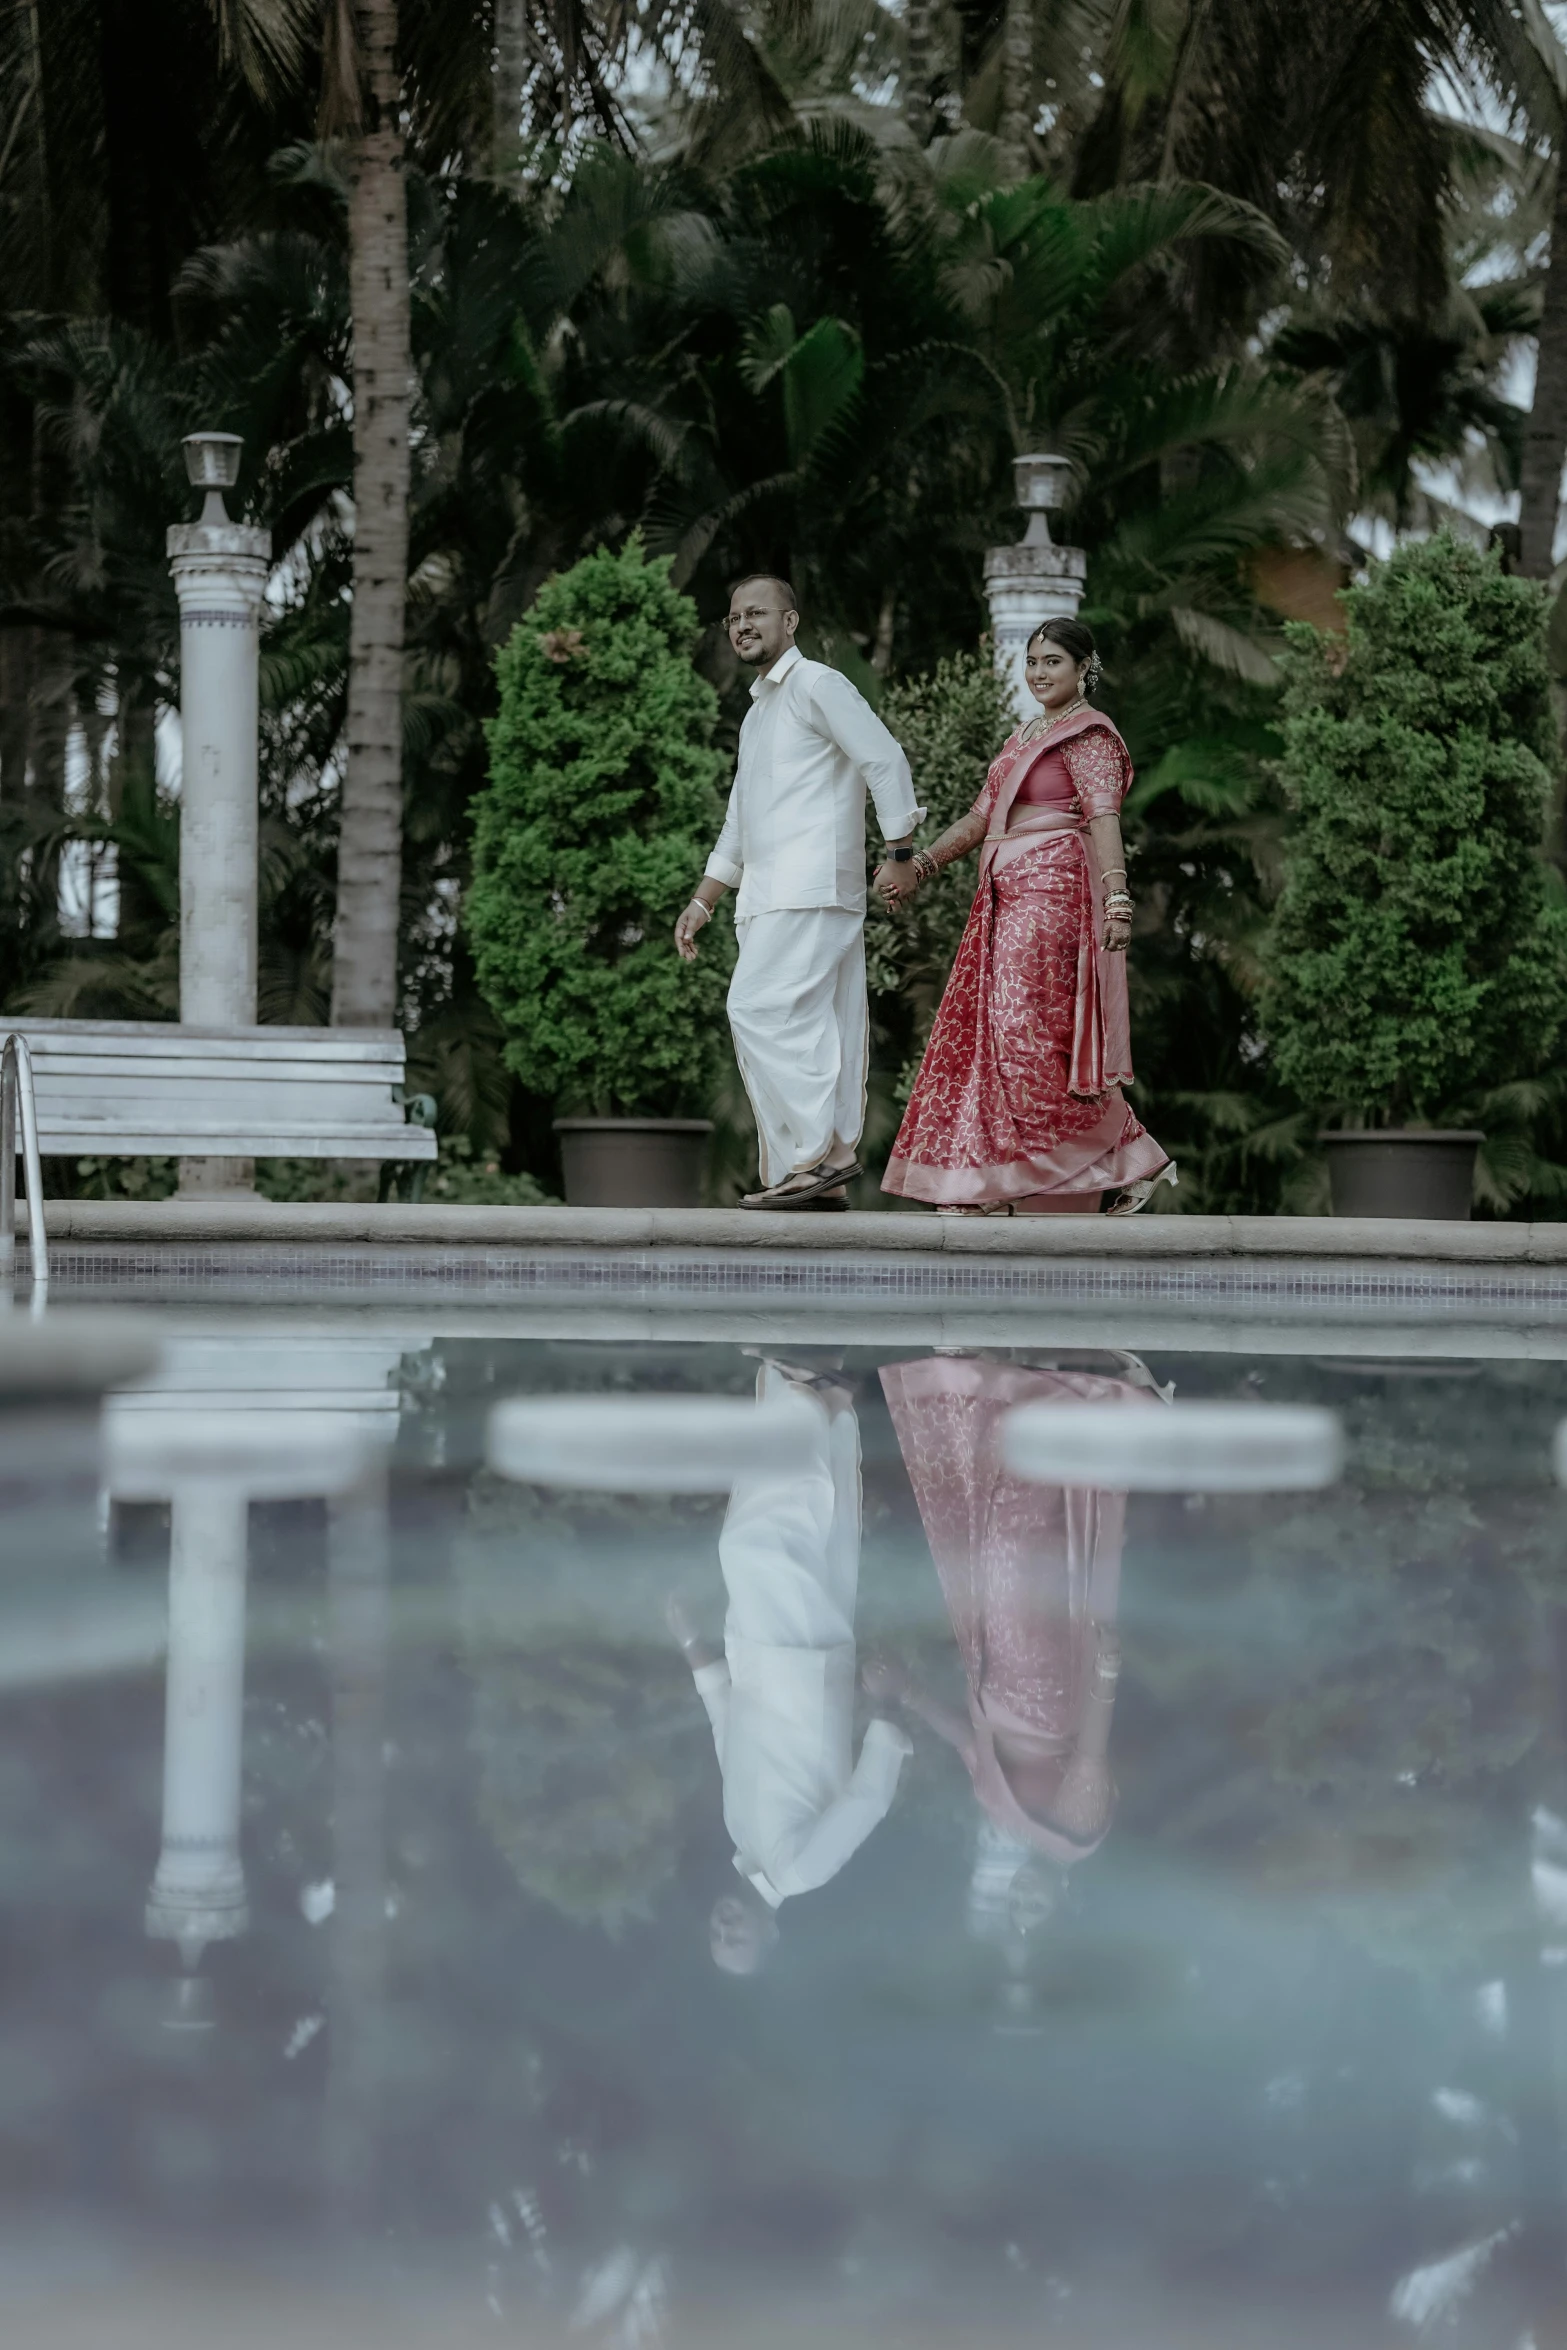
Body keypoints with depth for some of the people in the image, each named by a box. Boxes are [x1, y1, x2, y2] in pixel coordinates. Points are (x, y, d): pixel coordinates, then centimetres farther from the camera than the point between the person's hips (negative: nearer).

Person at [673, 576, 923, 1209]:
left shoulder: (817, 685, -1)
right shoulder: (756, 714, 27)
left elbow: (887, 762, -9)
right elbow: (738, 825, 32)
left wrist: (900, 854, -14)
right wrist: (702, 901, 28)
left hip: (809, 888, -9)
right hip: (767, 896, 9)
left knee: (760, 1008, -19)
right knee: (814, 1028, 3)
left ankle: (818, 1150, -22)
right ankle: (827, 1176, -1)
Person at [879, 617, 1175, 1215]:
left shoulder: (1088, 734, -5)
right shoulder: (1028, 736, 22)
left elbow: (1104, 818, -18)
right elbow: (981, 816, 23)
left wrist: (1116, 898, -29)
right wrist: (918, 868, 15)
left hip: (1052, 888, -9)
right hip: (1007, 896, 9)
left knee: (1030, 1028, -14)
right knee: (986, 1026, 4)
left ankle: (1129, 1157, -5)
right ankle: (992, 1186, 4)